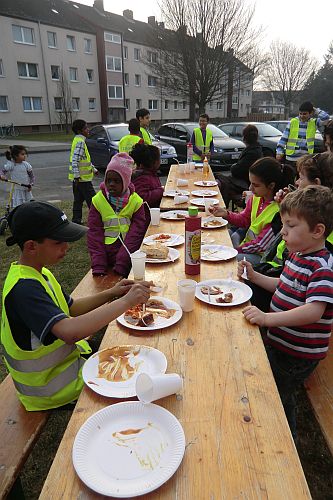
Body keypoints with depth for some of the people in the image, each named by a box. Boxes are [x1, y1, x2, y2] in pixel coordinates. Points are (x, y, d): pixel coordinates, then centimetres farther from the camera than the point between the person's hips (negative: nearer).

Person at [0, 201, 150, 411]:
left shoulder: (39, 273, -1)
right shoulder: (23, 289, -32)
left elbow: (70, 308, 7)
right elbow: (69, 332, -45)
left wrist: (111, 294, -8)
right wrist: (126, 301, -38)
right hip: (49, 389, -8)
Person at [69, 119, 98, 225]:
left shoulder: (78, 140, 16)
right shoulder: (80, 142, -15)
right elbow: (74, 160, -24)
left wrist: (93, 169, 26)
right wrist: (77, 176, -26)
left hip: (78, 177, 10)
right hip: (82, 177, -10)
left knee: (78, 199, 13)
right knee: (91, 198, -2)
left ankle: (76, 220, 18)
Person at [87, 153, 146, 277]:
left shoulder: (136, 202, -2)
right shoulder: (98, 201, 0)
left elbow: (135, 234, -9)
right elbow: (94, 233, -5)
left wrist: (122, 264, -19)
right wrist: (98, 266, -16)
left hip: (128, 255, 0)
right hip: (104, 253, 1)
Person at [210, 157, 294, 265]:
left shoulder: (279, 211, -25)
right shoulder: (256, 197, -4)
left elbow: (261, 245, -20)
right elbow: (244, 219, 12)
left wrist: (238, 248, -16)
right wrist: (226, 214, -4)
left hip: (261, 255, -8)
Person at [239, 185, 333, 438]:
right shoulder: (297, 255, 3)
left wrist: (268, 318, -43)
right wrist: (255, 277, 5)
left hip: (298, 354, -9)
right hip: (279, 341, 9)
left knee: (279, 400, 11)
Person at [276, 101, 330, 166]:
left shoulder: (314, 123, 4)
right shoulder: (293, 122, 1)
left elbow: (326, 118, -11)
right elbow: (283, 138, 1)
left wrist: (316, 110, -1)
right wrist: (279, 152, -5)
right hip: (291, 158, -1)